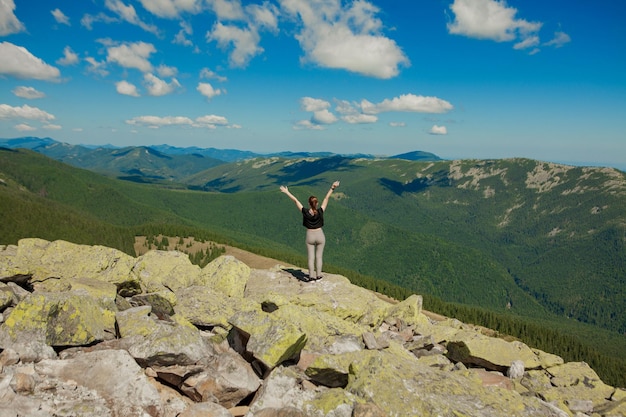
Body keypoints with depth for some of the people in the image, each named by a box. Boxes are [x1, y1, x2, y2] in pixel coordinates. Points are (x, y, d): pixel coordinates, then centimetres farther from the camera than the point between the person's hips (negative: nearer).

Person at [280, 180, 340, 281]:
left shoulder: (305, 212, -16)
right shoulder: (320, 211, -15)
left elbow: (295, 200, -9)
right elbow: (326, 198, -10)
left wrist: (287, 192, -4)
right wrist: (332, 188, -6)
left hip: (310, 236, 0)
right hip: (320, 235, 0)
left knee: (311, 257, 8)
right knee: (319, 257, 11)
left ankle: (312, 276, 11)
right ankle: (318, 275, 16)